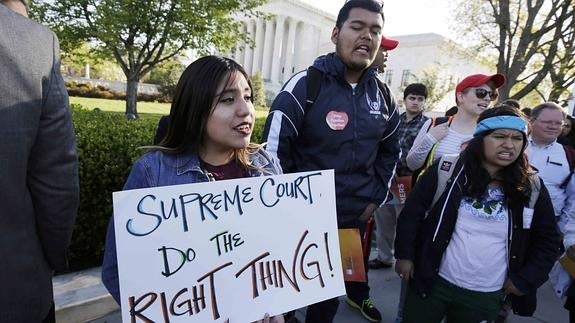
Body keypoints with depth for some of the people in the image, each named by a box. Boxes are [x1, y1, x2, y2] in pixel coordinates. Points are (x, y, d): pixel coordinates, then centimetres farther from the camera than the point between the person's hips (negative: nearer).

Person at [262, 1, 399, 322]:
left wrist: (376, 198, 10)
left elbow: (390, 151, 16)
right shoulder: (304, 85, -15)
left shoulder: (383, 96, 3)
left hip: (358, 217, 5)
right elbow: (273, 152, -16)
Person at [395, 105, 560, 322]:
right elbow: (412, 211, -5)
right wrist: (404, 254, -6)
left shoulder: (532, 189, -2)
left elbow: (547, 241, 8)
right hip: (432, 282, -2)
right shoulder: (447, 170, -9)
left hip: (487, 296, 2)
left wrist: (525, 280, 2)